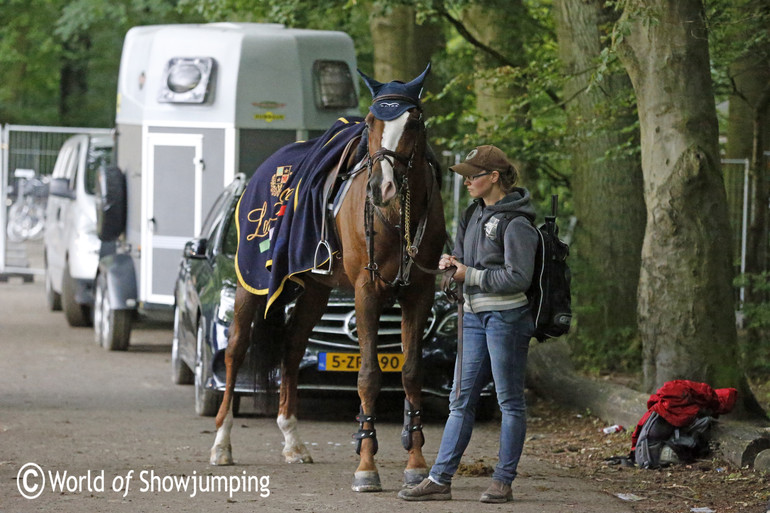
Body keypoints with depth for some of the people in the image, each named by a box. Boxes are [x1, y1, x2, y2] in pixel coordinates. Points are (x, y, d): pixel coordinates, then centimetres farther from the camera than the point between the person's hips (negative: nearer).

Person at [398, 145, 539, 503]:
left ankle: (503, 481, 6)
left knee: (510, 401, 1)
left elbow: (518, 278, -18)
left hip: (507, 317, -8)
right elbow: (466, 260, 23)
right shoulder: (474, 214, 13)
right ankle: (440, 479, 6)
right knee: (461, 400, 6)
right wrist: (451, 262, -1)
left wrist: (469, 275, -15)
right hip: (474, 316, 8)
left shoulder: (516, 223, -13)